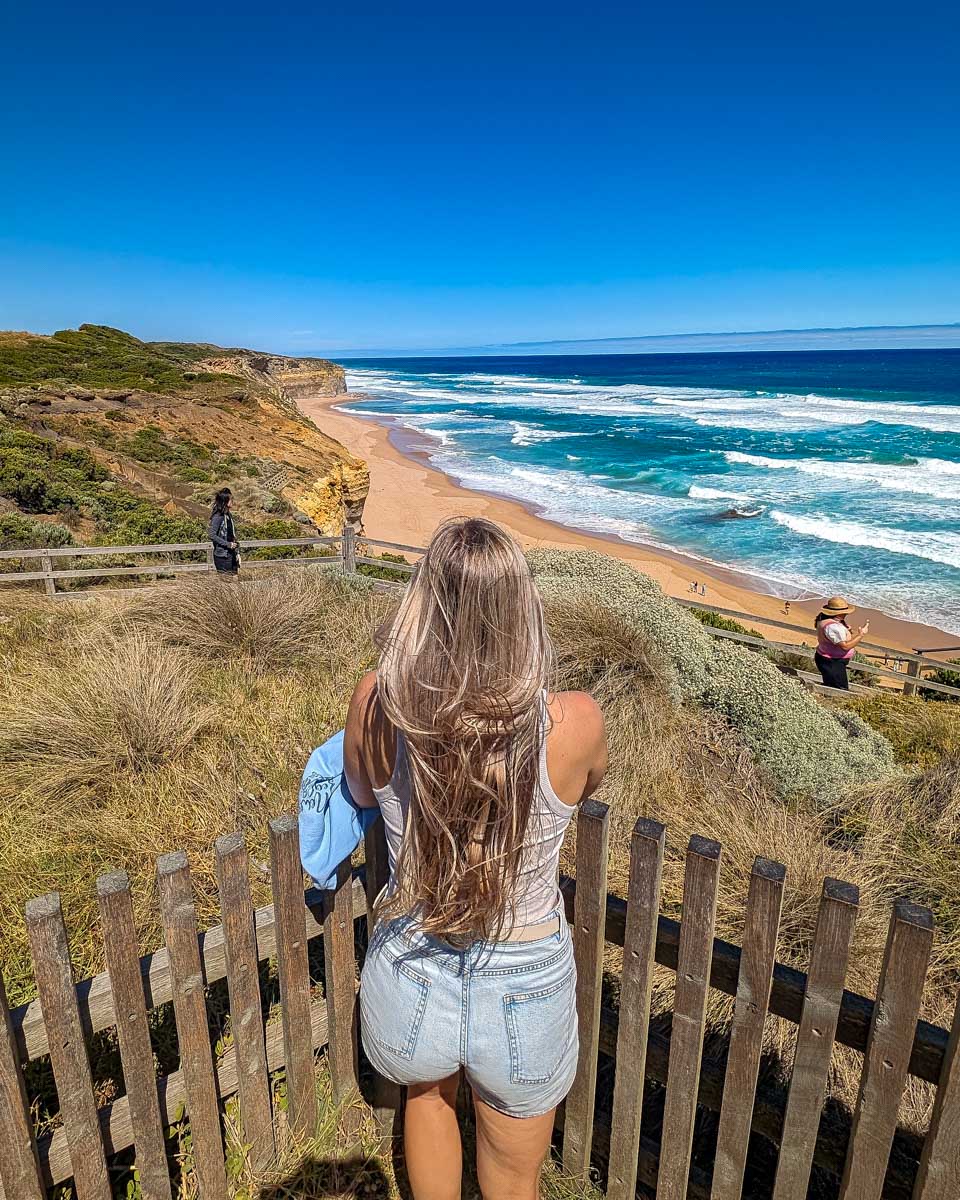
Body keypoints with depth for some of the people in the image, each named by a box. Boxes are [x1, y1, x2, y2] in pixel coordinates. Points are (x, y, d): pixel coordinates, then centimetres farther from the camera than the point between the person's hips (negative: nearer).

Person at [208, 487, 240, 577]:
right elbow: (211, 535, -19)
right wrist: (228, 544, -19)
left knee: (234, 579, 8)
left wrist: (237, 553, 11)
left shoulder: (229, 515, 12)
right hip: (222, 556, -8)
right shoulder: (217, 517, -12)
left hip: (232, 554, 8)